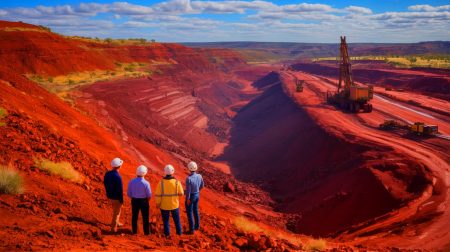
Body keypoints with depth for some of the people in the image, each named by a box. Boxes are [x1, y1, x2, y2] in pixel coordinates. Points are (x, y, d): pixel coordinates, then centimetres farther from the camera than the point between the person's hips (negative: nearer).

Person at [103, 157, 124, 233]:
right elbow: (120, 190, -25)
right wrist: (121, 200, -13)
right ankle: (113, 228, 21)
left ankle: (116, 222, 46)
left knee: (115, 209, 29)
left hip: (110, 196, 8)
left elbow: (105, 184, 7)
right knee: (117, 212, 10)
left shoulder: (107, 174, -7)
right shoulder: (118, 177, -31)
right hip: (116, 197, -8)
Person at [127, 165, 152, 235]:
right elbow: (149, 195, -16)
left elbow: (128, 193, -4)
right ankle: (146, 232, 24)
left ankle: (134, 231, 32)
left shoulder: (131, 182, -13)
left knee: (134, 216, 20)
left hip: (134, 201, 3)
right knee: (145, 217, 14)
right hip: (144, 201, -3)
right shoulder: (146, 183, -23)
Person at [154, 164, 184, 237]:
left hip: (164, 205, 0)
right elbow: (181, 193, -7)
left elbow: (158, 195, -13)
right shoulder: (177, 182, -17)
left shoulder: (161, 183, -17)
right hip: (174, 204, 1)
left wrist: (157, 203, 2)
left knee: (166, 220, 16)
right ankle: (179, 232, 31)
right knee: (176, 219, 20)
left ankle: (167, 233, 24)